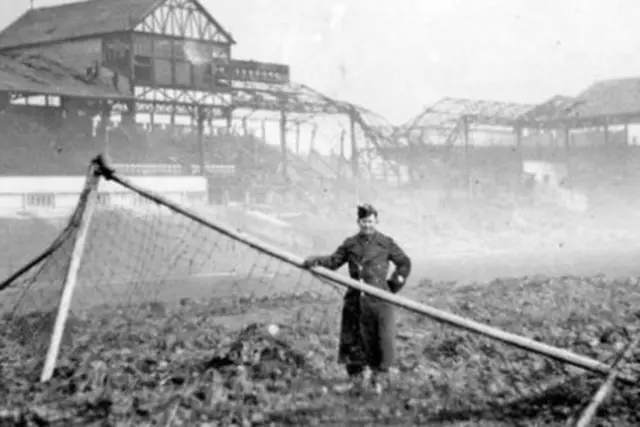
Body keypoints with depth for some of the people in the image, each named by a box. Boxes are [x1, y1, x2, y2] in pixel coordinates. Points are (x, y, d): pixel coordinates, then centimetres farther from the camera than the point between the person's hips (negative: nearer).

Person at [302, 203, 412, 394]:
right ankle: (355, 378, 18)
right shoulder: (350, 244, 9)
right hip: (356, 299, 2)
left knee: (384, 340, -4)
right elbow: (334, 260, 8)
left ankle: (379, 378, 13)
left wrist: (393, 285, 5)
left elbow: (404, 263, 12)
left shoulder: (386, 243, 4)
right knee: (352, 339, 4)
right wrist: (316, 261, -10)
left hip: (379, 298, -2)